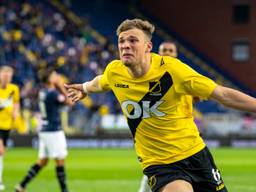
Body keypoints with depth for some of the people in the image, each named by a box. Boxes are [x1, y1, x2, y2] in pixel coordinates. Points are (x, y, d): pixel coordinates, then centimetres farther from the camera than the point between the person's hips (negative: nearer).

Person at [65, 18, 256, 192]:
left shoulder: (170, 68, -17)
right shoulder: (114, 72, -7)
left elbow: (223, 94, -13)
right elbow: (101, 83, 21)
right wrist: (85, 88, 41)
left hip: (195, 154, 0)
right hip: (158, 164, 0)